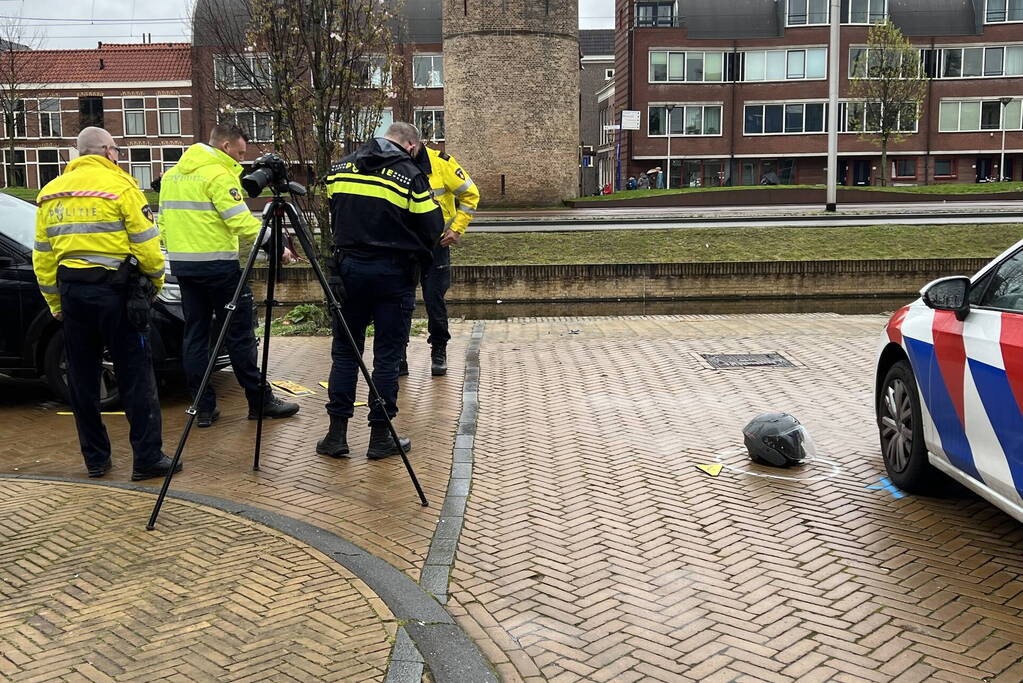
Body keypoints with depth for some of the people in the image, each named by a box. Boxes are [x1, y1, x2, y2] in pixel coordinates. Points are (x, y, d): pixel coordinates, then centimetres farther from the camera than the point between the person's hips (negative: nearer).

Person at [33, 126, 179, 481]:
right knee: (135, 375, -1)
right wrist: (156, 279, 7)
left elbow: (43, 256, 13)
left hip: (71, 291, 5)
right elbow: (146, 243, -9)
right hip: (114, 290, -5)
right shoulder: (119, 185, -5)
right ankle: (147, 457, -1)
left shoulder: (50, 192, 12)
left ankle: (95, 458, 18)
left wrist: (55, 302, 19)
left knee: (82, 379, 11)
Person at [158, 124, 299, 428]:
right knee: (239, 335, -1)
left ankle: (203, 407, 10)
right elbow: (242, 221, -19)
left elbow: (164, 219, 19)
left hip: (181, 263, 8)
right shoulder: (219, 174, -10)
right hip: (218, 264, -8)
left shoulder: (172, 174, 16)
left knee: (195, 334, 9)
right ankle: (260, 402, 6)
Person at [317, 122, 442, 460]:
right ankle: (380, 437, 10)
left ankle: (337, 434, 12)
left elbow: (333, 217, 13)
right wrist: (418, 256, 13)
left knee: (345, 352, 11)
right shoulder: (410, 175, -8)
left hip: (349, 268, 4)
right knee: (387, 355, 4)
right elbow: (432, 228, -5)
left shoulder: (341, 168, 5)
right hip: (394, 274, -3)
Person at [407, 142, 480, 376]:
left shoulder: (440, 162, -9)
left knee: (434, 299, 0)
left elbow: (470, 194, 0)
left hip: (435, 243, -2)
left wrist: (456, 229, -6)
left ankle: (439, 350, 19)